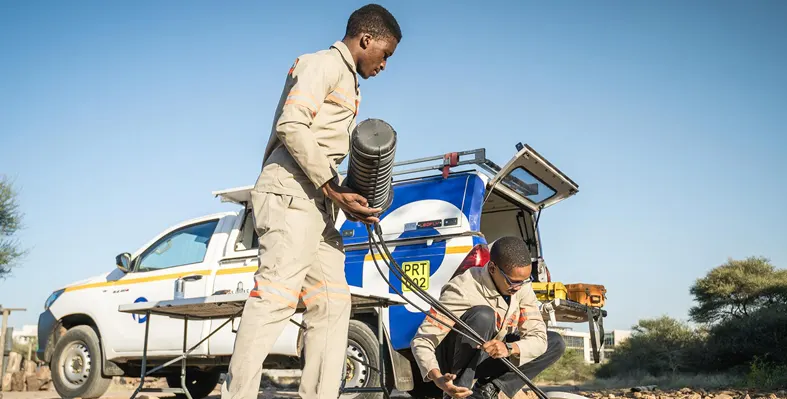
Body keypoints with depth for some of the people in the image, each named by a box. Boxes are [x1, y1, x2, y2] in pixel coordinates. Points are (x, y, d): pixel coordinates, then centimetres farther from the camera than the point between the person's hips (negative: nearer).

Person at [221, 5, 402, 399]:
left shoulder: (347, 84, 28)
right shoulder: (324, 63, 0)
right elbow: (291, 126, -16)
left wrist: (347, 196, 8)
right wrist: (333, 190, -17)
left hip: (317, 202, 10)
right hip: (290, 193, -10)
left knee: (332, 303, 5)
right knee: (277, 296, -17)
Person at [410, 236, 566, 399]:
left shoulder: (522, 288, -11)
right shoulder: (463, 290, -28)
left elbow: (539, 338, -16)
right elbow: (421, 341, -30)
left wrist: (509, 348, -37)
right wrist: (437, 378, -48)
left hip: (487, 361, 6)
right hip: (454, 365, -6)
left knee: (555, 343, -7)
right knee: (483, 315, -34)